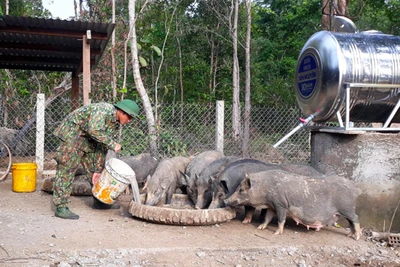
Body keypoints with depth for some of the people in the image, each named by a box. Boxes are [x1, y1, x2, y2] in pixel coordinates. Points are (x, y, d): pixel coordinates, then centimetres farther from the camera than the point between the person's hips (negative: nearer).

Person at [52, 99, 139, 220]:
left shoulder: (115, 124, 3)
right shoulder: (104, 110, -24)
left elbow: (102, 146, 5)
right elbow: (94, 130, -38)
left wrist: (98, 170, 1)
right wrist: (113, 144, -31)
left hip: (87, 138, 10)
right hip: (72, 133, -10)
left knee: (94, 168, 12)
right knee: (67, 170, -12)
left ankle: (99, 200, 23)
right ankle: (61, 207, -10)